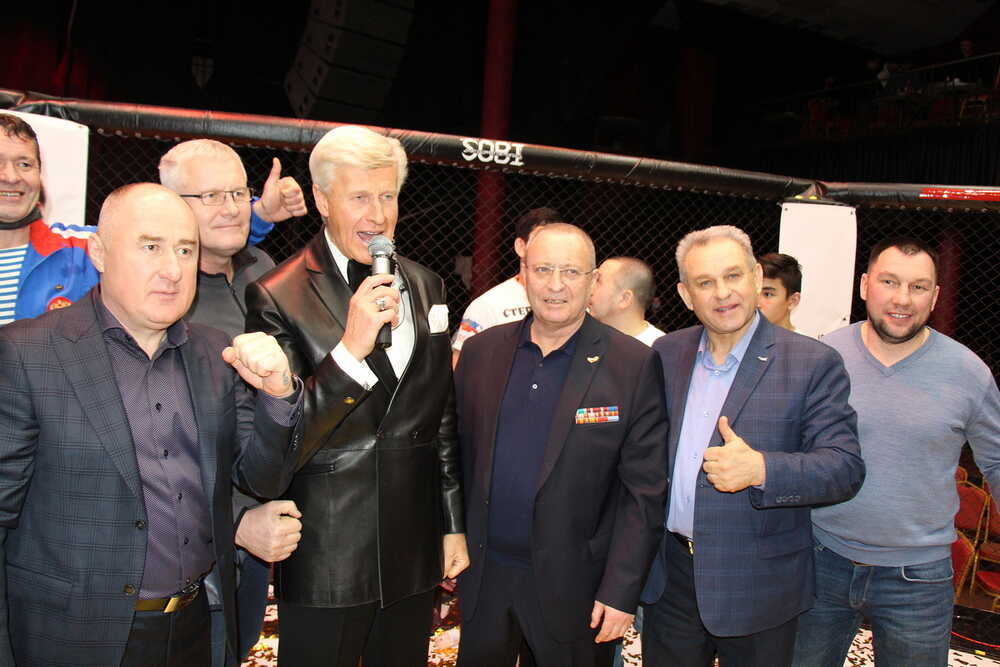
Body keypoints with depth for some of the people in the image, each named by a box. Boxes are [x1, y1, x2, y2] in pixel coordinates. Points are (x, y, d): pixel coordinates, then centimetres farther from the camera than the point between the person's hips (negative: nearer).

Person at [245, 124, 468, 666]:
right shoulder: (277, 297, -12)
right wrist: (350, 349, -28)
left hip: (414, 557, 5)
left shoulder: (426, 287, 5)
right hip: (324, 562, -5)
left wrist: (454, 524, 12)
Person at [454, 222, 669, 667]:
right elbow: (460, 454, 6)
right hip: (484, 574, 4)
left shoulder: (634, 365, -11)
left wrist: (621, 591, -12)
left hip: (573, 586, -3)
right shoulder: (481, 351, 1)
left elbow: (644, 489, -10)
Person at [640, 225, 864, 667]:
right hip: (669, 577, 4)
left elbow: (845, 468, -14)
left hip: (756, 588, -3)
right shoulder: (666, 354, 2)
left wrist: (762, 469, -31)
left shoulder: (813, 364, -10)